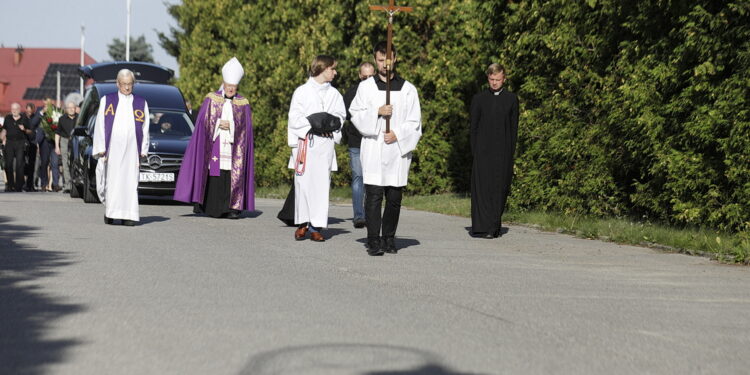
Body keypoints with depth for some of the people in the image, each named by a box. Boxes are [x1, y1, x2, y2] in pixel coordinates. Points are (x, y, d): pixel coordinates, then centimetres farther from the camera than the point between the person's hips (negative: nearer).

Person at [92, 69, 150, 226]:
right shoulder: (107, 100, 9)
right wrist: (101, 149, -4)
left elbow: (145, 129, 10)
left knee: (130, 182, -4)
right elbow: (100, 125, 5)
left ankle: (128, 216, -5)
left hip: (131, 148, 1)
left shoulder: (141, 103, 12)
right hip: (112, 147, -1)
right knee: (112, 180, -3)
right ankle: (109, 213, 9)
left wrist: (143, 151, 2)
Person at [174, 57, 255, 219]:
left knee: (232, 175, -7)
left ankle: (232, 207, -7)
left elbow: (245, 126, 3)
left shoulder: (243, 104, 10)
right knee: (213, 175, -5)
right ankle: (212, 208, -1)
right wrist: (218, 124, -11)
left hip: (233, 148, 1)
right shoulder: (211, 99, 8)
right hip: (214, 145, -1)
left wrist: (230, 125, -11)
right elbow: (204, 121, 3)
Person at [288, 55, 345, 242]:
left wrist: (331, 123, -8)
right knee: (303, 182, -5)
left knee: (322, 183, -2)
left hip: (326, 143, 3)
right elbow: (294, 118, -1)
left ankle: (316, 226, 0)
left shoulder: (334, 93, 13)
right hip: (305, 142, -2)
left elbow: (340, 116, 12)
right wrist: (313, 123, -12)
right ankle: (302, 223, 6)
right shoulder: (302, 91, 3)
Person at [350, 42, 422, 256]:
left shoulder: (408, 89, 8)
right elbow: (356, 115, 4)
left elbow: (414, 122, 6)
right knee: (374, 196, -7)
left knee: (394, 197, 3)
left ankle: (389, 238, 14)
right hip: (373, 148, -1)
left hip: (398, 149, 1)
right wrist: (377, 112, -11)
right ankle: (373, 241, -7)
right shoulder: (366, 87, 8)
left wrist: (398, 134, -9)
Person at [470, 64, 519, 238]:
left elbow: (514, 127, 9)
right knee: (483, 187, -9)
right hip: (483, 151, -1)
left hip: (503, 152, 1)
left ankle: (495, 225, 15)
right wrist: (474, 151, -1)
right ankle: (484, 227, -12)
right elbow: (473, 127, 7)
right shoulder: (479, 99, 8)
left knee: (500, 189, 3)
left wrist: (511, 152, 2)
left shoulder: (511, 99, 9)